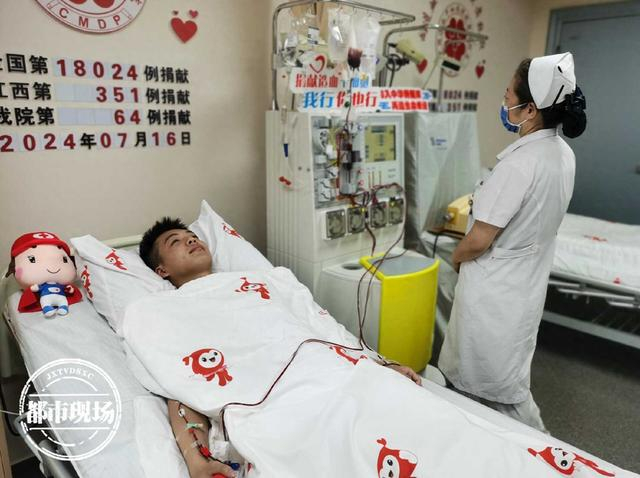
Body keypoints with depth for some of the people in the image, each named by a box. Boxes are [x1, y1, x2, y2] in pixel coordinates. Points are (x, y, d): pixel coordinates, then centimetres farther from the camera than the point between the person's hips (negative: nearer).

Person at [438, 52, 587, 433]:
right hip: (528, 283, 9)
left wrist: (457, 256, -4)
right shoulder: (564, 154, 0)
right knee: (510, 379, 26)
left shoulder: (520, 162, -29)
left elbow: (479, 240, -25)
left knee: (480, 386, 12)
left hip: (494, 290, -9)